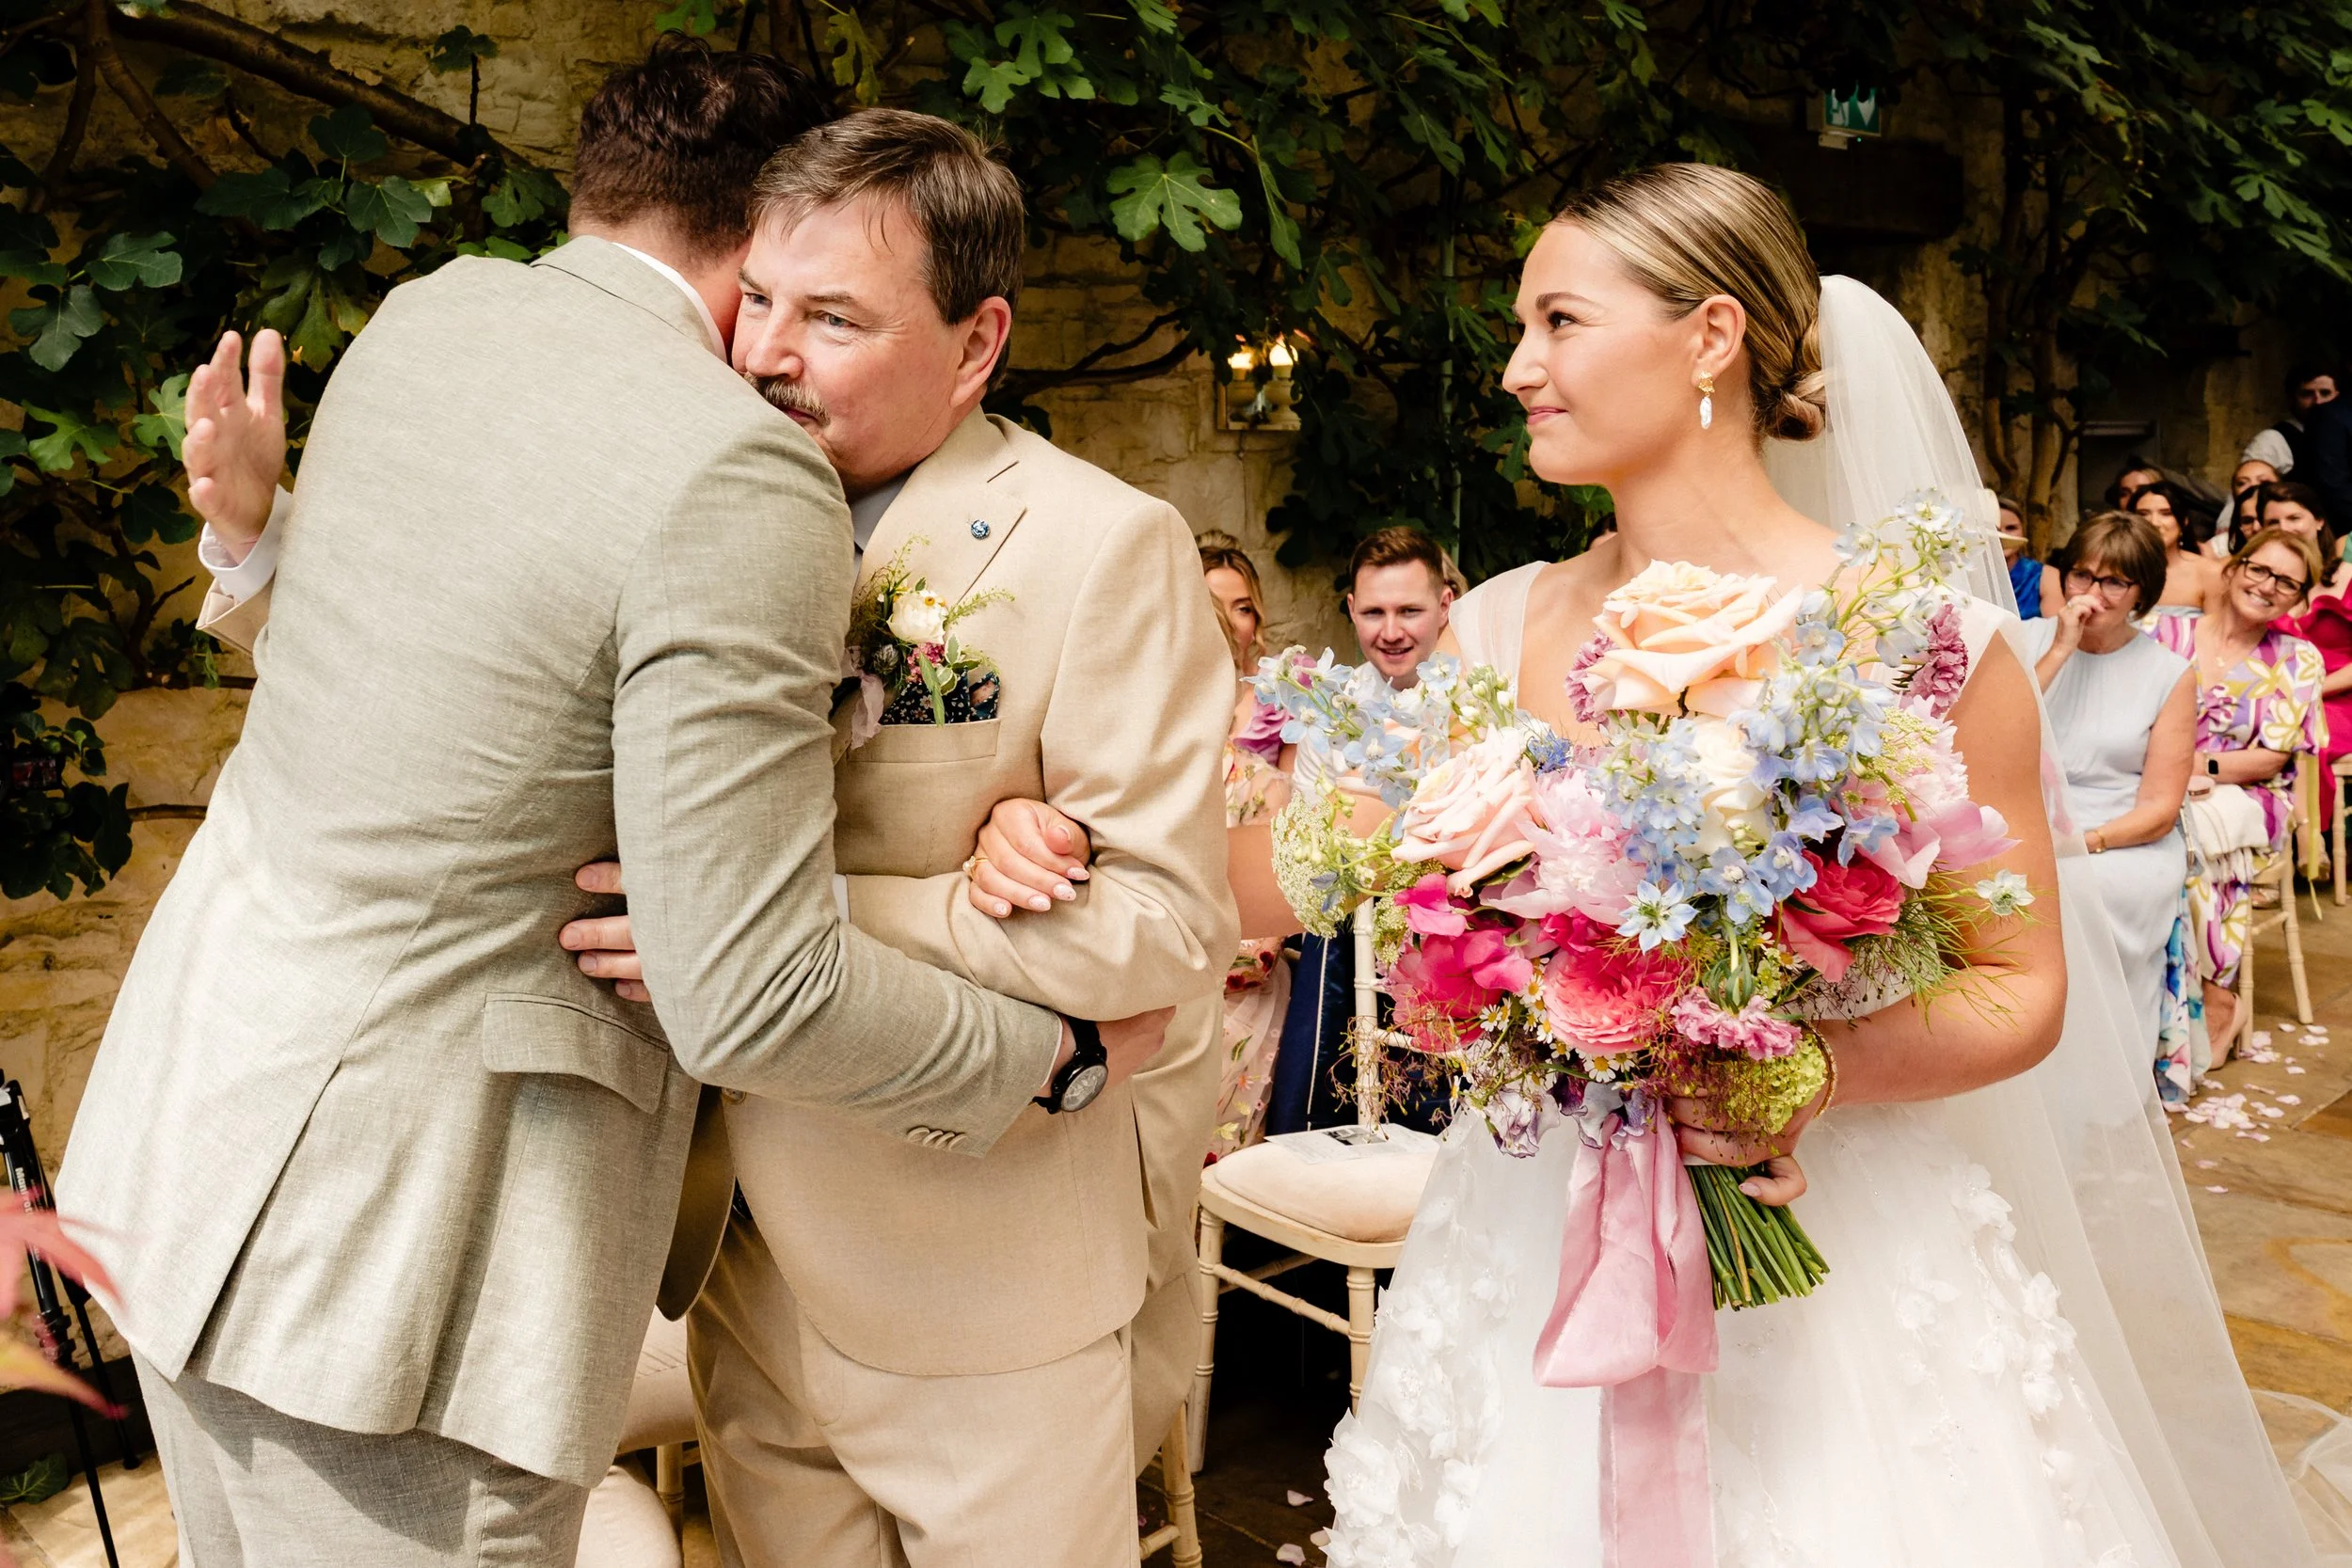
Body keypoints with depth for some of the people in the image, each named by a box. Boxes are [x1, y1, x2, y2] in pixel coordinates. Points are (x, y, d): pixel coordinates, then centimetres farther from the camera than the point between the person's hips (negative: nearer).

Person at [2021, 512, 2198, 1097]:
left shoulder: (2169, 675, 4)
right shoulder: (2030, 640, 8)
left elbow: (2159, 809, -1)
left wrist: (2084, 842, -18)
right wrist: (2059, 653, -11)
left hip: (2125, 841, -1)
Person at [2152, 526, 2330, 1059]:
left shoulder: (2298, 660, 5)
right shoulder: (2170, 633, 7)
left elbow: (2271, 758, -1)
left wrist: (2201, 766, -17)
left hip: (2246, 799, -1)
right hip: (2160, 792, 2)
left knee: (2187, 833, -35)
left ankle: (2213, 995, -20)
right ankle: (2213, 995, -20)